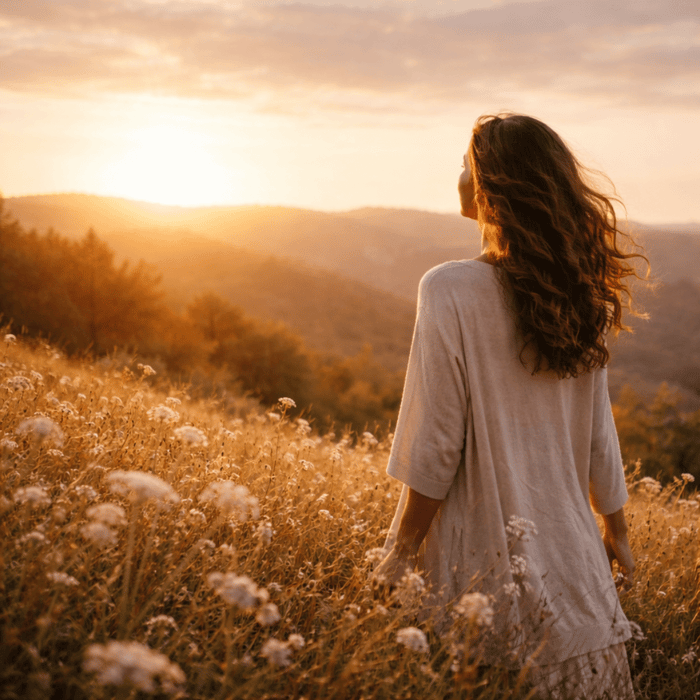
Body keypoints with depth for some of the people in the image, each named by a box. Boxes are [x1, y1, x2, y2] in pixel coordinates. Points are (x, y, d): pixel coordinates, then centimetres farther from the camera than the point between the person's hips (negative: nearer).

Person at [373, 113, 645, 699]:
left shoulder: (452, 292, -18)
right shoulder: (580, 295, 0)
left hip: (486, 564, -5)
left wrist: (396, 564, -8)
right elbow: (599, 434, 7)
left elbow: (433, 455, -18)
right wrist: (616, 530, 20)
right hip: (571, 558, 6)